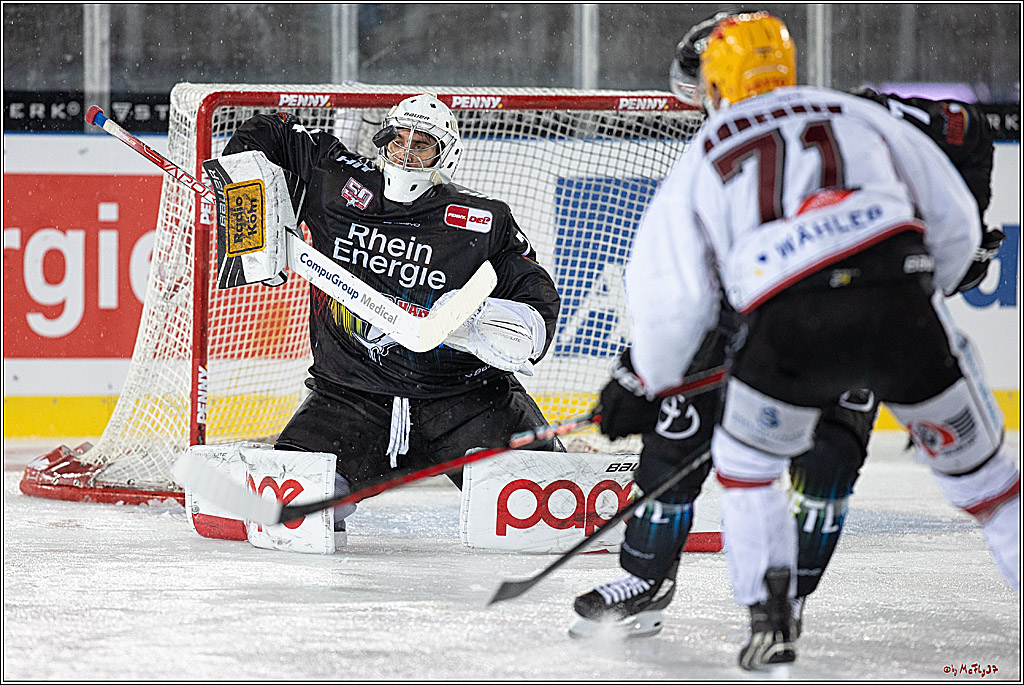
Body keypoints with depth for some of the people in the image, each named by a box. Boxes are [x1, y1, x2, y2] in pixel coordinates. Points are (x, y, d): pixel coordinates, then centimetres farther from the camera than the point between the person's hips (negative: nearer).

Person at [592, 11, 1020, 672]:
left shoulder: (701, 160, 23)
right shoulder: (858, 113, 26)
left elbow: (673, 299, 17)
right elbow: (955, 223, 25)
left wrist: (645, 387, 34)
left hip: (791, 329, -1)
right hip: (901, 306, 1)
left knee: (746, 458, 26)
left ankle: (771, 618, 13)